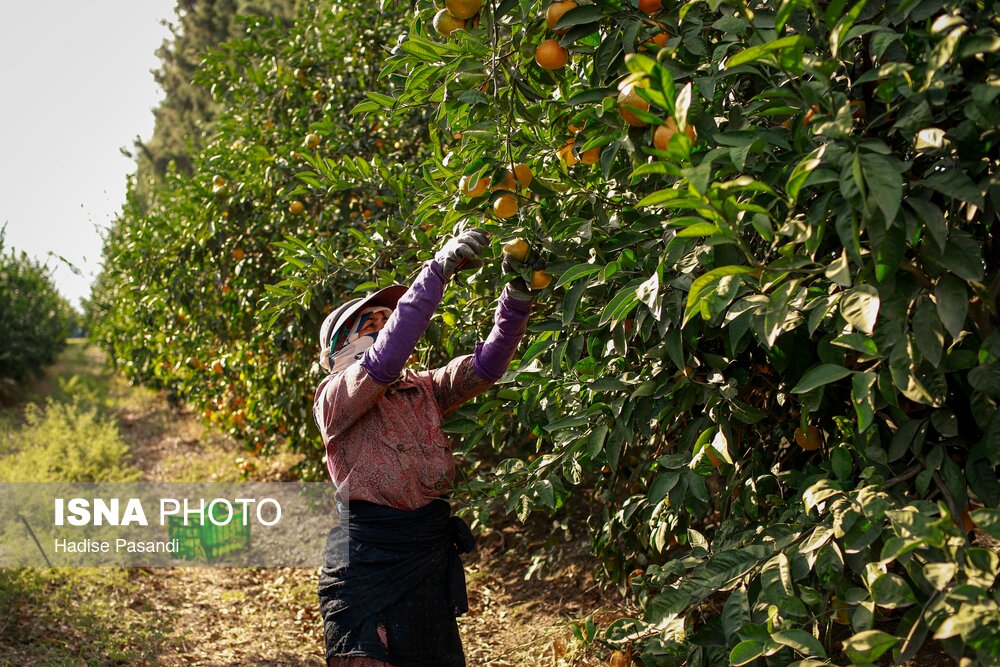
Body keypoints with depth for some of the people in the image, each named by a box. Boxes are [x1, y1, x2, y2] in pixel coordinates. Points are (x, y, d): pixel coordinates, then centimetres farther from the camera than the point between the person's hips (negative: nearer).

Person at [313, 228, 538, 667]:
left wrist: (517, 297, -18)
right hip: (367, 563, -6)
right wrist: (439, 269, -30)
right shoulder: (334, 396, -8)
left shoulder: (423, 388, 10)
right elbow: (385, 360, -26)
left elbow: (486, 364, -3)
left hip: (431, 560, 6)